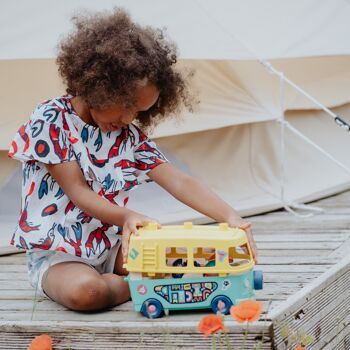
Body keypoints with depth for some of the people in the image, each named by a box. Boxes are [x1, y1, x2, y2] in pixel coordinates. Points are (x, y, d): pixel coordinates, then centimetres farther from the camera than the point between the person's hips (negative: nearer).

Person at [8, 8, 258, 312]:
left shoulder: (130, 137, 5)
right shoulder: (51, 121, -11)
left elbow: (178, 182, -4)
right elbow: (77, 190, -15)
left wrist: (230, 217, -20)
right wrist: (125, 216, -34)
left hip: (111, 246, 5)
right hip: (56, 252, -5)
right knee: (85, 289, -38)